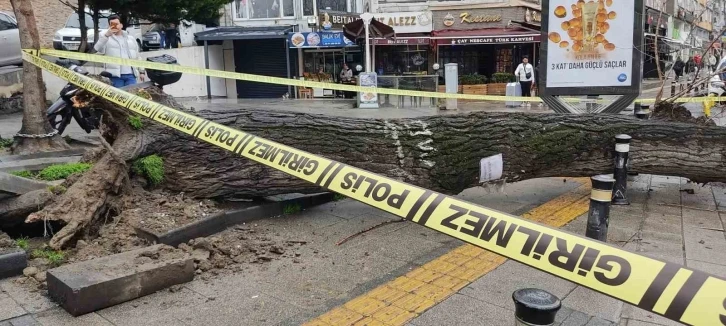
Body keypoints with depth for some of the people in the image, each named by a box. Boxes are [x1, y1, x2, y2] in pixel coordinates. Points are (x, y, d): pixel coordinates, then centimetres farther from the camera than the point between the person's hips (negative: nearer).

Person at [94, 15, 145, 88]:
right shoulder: (106, 38, 6)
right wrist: (106, 35, -24)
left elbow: (137, 56, 21)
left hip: (130, 74, 3)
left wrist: (141, 71, 15)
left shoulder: (131, 38, 19)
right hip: (115, 75, -3)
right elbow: (98, 49, -14)